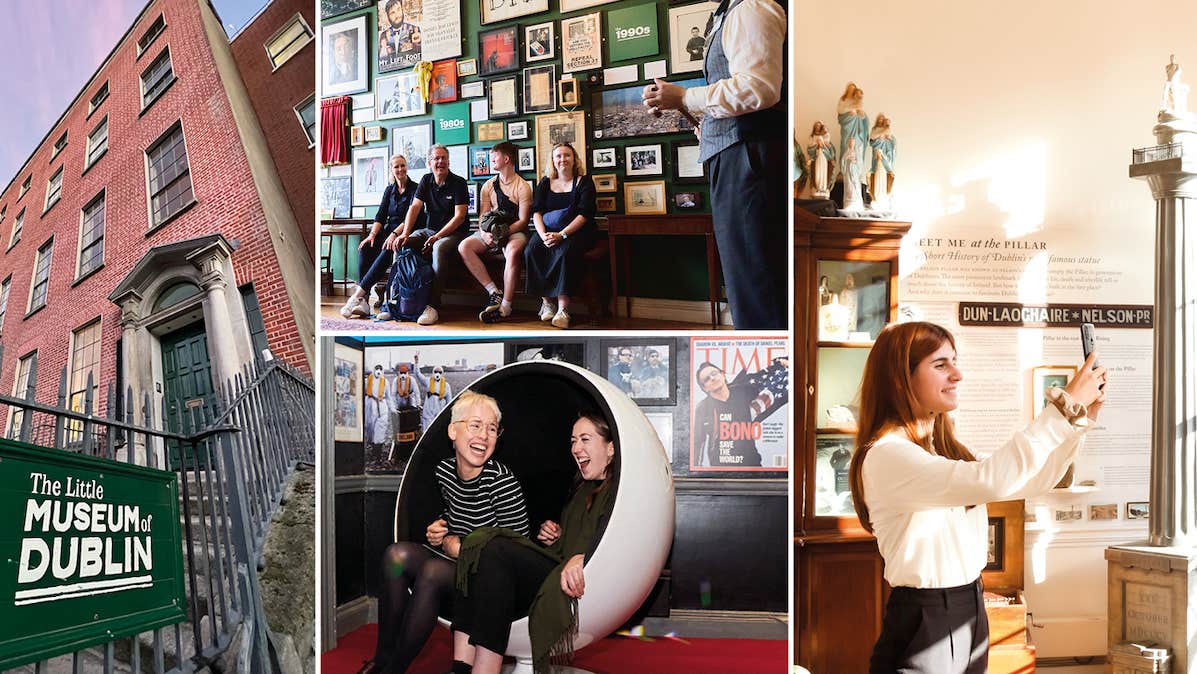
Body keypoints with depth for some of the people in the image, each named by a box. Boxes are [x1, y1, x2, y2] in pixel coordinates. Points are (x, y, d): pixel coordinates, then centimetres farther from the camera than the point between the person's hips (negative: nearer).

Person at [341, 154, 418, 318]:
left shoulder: (415, 189, -1)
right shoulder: (389, 190, 17)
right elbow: (380, 216, 8)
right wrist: (372, 234, -11)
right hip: (389, 231, 5)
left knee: (386, 253, -35)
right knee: (365, 249, -25)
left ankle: (357, 294, -40)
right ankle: (363, 301, -33)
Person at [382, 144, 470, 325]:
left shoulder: (458, 183, -5)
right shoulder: (426, 181, 10)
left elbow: (459, 216, -12)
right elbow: (415, 207, -2)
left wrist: (437, 237, -21)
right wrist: (405, 234, -18)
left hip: (452, 233, -5)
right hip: (428, 230, 6)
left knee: (439, 248, -37)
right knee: (399, 245, -17)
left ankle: (432, 306, -39)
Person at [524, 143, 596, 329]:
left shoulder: (584, 182, 2)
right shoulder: (545, 182, 13)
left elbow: (584, 214, -9)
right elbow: (536, 211, 5)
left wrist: (561, 235, -21)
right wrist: (543, 234, -15)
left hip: (576, 231, -3)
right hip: (548, 231, 4)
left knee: (565, 252, -35)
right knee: (531, 250, -27)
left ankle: (563, 309, -37)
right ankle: (546, 301, -22)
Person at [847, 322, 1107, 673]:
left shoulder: (944, 449, 9)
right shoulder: (885, 456, -21)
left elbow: (1031, 482, 14)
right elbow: (991, 480, -31)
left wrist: (1081, 417, 2)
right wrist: (1067, 404, -24)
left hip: (970, 616, 9)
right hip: (923, 625, -9)